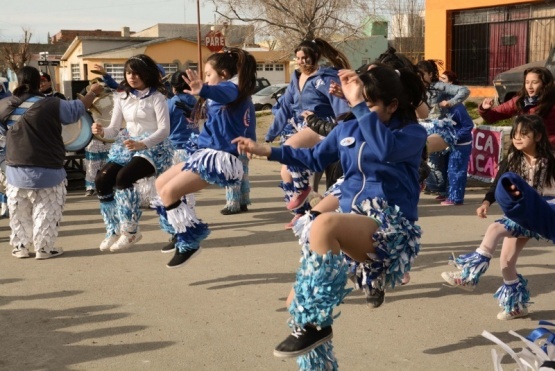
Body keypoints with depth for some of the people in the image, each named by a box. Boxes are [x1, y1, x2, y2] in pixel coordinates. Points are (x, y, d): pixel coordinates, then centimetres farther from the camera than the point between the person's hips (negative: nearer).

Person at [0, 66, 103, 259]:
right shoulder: (51, 104, -13)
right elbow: (76, 109, 3)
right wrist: (92, 92, 19)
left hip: (16, 170, 4)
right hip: (46, 171, -3)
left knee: (19, 213, 18)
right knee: (45, 212, 9)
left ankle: (20, 246, 25)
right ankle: (44, 247, 12)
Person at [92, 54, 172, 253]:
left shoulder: (156, 97, -6)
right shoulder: (122, 97, 10)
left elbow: (164, 129, -15)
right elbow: (114, 129, 7)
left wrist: (141, 144, -30)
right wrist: (101, 131, -16)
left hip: (153, 147, -6)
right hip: (127, 146, 6)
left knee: (123, 178, -30)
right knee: (101, 180, -13)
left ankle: (130, 231, -13)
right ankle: (114, 231, 3)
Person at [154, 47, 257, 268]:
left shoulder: (232, 87, -10)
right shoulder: (238, 95, 19)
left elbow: (223, 93, -38)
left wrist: (203, 90, -59)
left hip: (221, 159, -11)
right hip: (210, 154, 11)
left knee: (169, 191, -19)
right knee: (160, 183, 10)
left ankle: (190, 241, -7)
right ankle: (187, 232, 13)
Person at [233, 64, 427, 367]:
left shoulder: (413, 133, -3)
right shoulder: (347, 130, 13)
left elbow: (386, 149, -26)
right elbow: (314, 158, 27)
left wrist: (359, 104, -26)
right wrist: (267, 151, 19)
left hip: (391, 227, -7)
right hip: (351, 221, 7)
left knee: (324, 223, -37)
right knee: (299, 304, -5)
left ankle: (316, 324, -25)